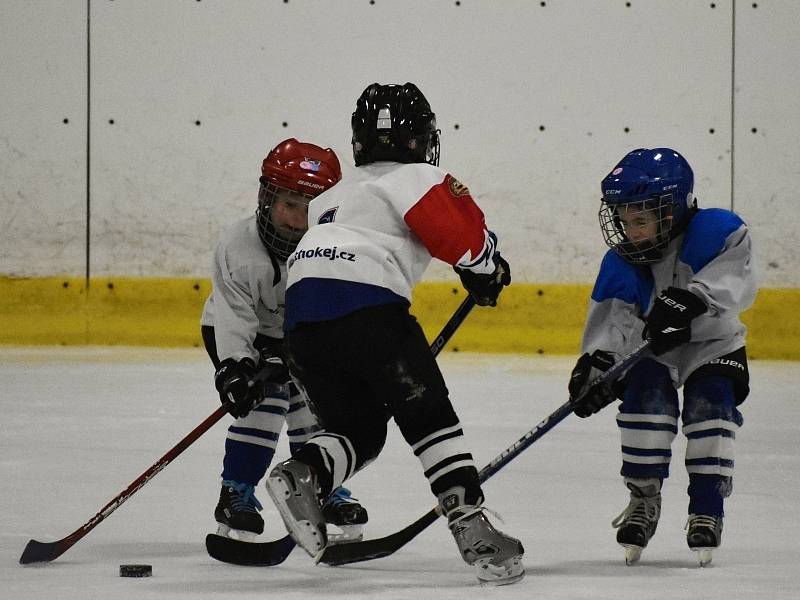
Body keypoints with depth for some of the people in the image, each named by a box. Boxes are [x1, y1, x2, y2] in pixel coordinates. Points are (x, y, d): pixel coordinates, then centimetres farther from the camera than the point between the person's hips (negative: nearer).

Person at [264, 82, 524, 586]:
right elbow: (462, 232, -1)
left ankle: (301, 474, -13)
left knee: (357, 427, 15)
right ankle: (472, 528, -10)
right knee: (429, 416, -1)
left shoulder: (334, 196, 35)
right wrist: (488, 269, 16)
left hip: (301, 316, 6)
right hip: (364, 302, -6)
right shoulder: (420, 179, 11)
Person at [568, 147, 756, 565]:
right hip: (651, 348, 2)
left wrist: (690, 299, -50)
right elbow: (610, 321, -15)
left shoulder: (716, 231, -22)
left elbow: (735, 278, -36)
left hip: (714, 343, -2)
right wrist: (595, 364, -34)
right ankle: (644, 498, -10)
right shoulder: (621, 262, -13)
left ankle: (707, 507, -12)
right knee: (647, 393, -23)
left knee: (710, 402, -22)